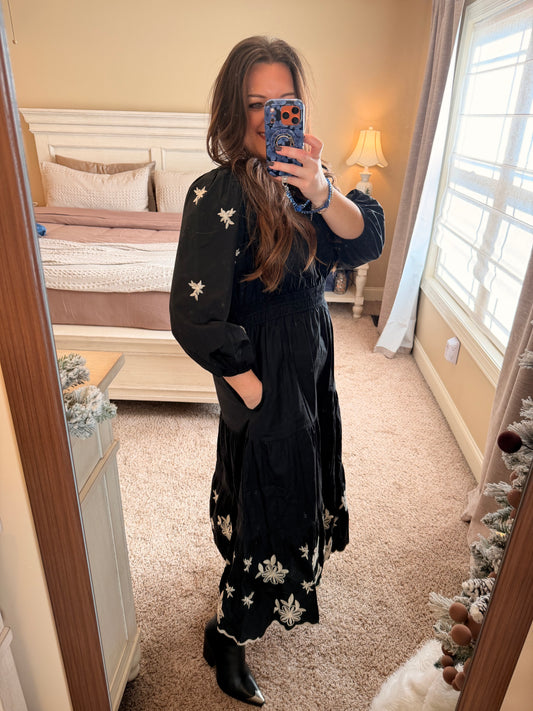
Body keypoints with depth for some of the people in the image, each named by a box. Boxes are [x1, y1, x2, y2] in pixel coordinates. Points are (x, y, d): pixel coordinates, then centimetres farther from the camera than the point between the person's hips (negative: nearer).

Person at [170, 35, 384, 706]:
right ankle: (225, 638, 33)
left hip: (310, 364, 8)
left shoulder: (300, 174, 0)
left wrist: (322, 192, -31)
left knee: (299, 481, 28)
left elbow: (366, 241, -12)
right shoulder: (219, 193, -23)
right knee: (271, 507, 5)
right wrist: (256, 391, -17)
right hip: (265, 374, -8)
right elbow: (194, 318, -26)